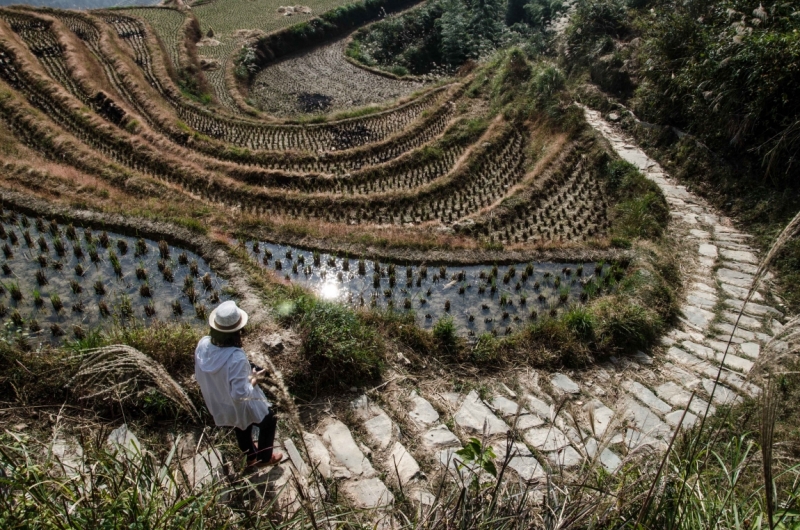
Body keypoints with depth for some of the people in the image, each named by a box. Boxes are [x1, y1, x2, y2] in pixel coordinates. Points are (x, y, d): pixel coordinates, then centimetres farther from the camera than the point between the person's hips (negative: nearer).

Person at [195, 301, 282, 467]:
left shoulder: (203, 344, -21)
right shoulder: (236, 357, -41)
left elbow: (199, 376, -5)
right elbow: (240, 393, -35)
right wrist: (254, 380, -18)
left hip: (218, 404, 6)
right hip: (241, 406, -6)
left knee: (242, 428, 35)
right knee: (269, 420, 25)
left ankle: (251, 456, 59)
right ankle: (264, 457, 44)